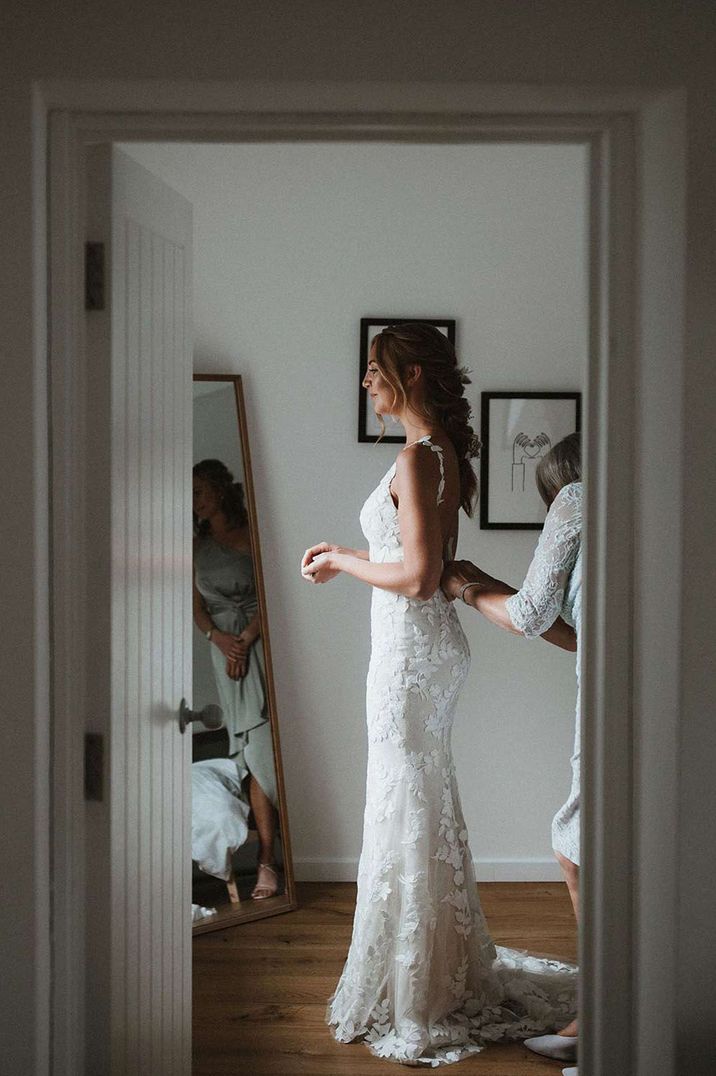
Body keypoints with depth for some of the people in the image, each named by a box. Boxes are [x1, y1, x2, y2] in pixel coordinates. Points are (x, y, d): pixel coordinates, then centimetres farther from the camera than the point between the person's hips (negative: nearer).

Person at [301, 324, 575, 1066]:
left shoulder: (417, 458, -19)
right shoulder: (447, 453, 10)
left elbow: (418, 578, -23)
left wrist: (344, 564, -9)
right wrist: (349, 554, 16)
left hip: (409, 650, -10)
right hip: (434, 645, 10)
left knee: (406, 815, 0)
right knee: (432, 809, 19)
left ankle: (415, 1000, 12)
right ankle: (451, 971, 33)